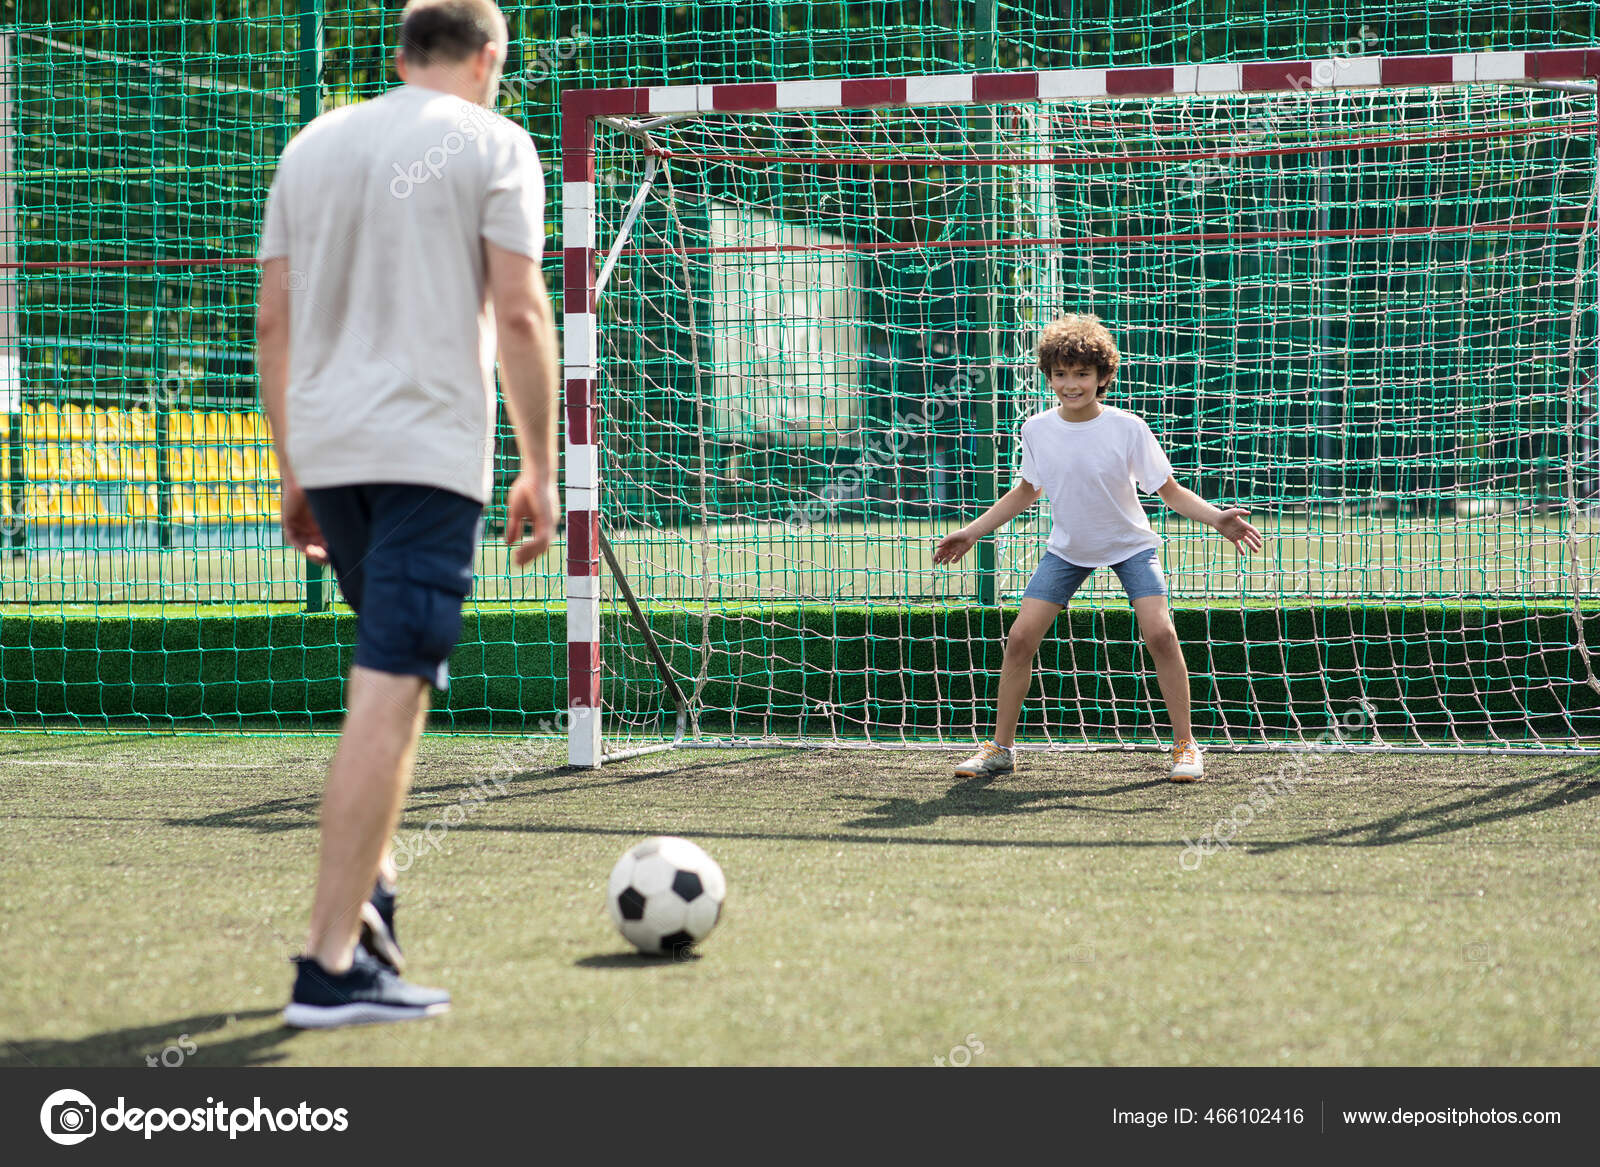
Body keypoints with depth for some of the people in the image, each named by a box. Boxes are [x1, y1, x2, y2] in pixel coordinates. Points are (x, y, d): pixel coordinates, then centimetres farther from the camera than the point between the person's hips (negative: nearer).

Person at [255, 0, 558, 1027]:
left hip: (327, 451, 6)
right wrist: (541, 470, -2)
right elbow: (519, 314, -7)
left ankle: (370, 887, 16)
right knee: (390, 695, -8)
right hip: (431, 451, -6)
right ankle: (333, 965, -12)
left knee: (398, 674, 24)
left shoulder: (313, 145, 15)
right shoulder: (491, 142, 0)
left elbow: (273, 324, 14)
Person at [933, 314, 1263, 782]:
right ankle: (1000, 748, 6)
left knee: (1159, 632, -21)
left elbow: (1170, 490, -12)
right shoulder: (1036, 430, -11)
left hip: (1130, 545, -2)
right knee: (1021, 637, -9)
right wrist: (972, 531, 7)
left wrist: (1216, 517, -29)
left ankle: (1185, 744, -6)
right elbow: (1026, 491, 8)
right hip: (1067, 547, 3)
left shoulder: (1127, 428, -19)